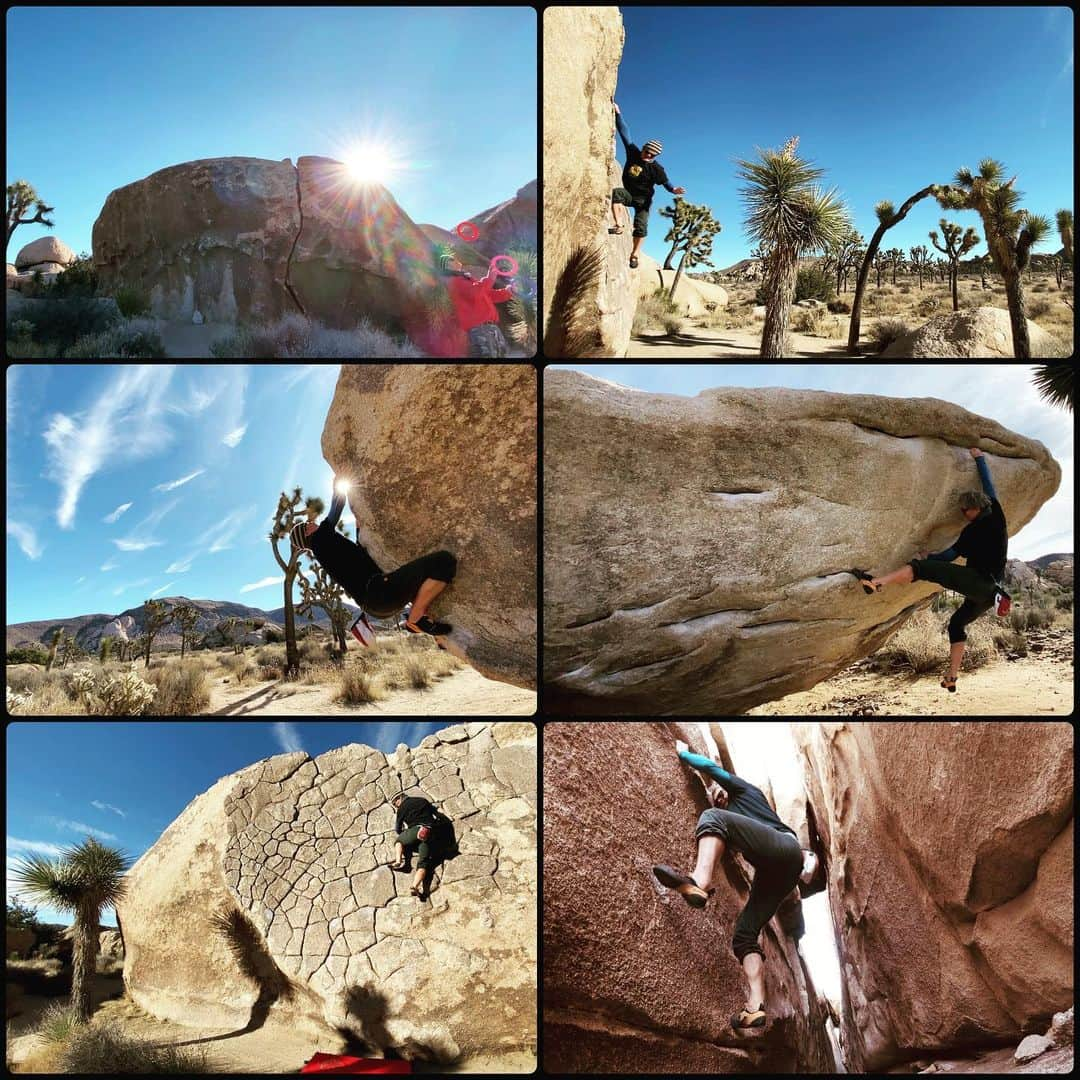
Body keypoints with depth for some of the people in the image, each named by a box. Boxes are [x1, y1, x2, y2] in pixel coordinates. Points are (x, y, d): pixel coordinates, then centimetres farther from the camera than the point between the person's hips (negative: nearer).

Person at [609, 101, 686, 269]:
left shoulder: (656, 169, -15)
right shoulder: (633, 153, -9)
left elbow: (665, 182, -8)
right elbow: (624, 133, -8)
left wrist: (673, 190, -31)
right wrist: (618, 114, -10)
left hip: (643, 199, -1)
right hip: (628, 193, 1)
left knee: (641, 225, -13)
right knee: (615, 193, -33)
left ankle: (634, 254, 1)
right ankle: (618, 226, -32)